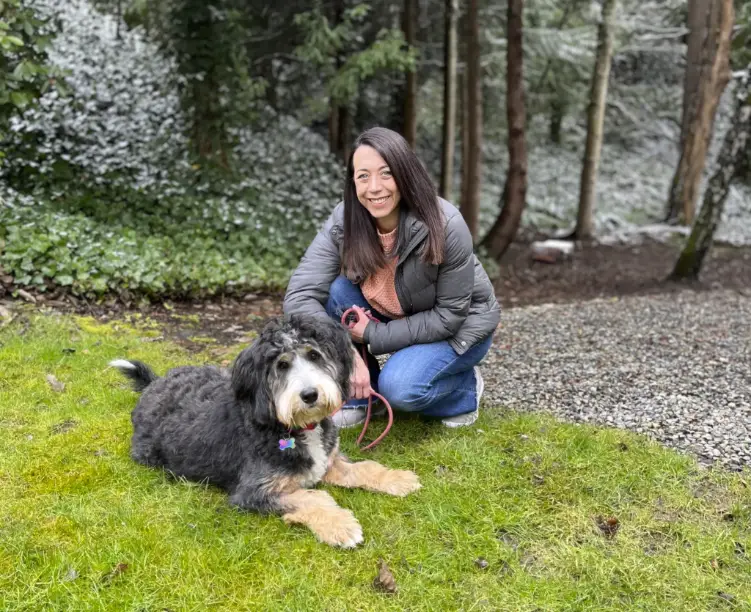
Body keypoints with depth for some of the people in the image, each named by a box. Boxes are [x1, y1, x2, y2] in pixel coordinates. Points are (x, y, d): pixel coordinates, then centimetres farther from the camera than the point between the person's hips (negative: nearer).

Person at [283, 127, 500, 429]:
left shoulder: (446, 226, -31)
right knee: (336, 292, -23)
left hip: (460, 326, -4)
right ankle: (356, 399, -5)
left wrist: (372, 335, -26)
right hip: (396, 317, 4)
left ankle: (466, 389, 4)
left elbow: (450, 315, -24)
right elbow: (300, 295, -25)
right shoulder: (343, 222, -21)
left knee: (398, 387, -29)